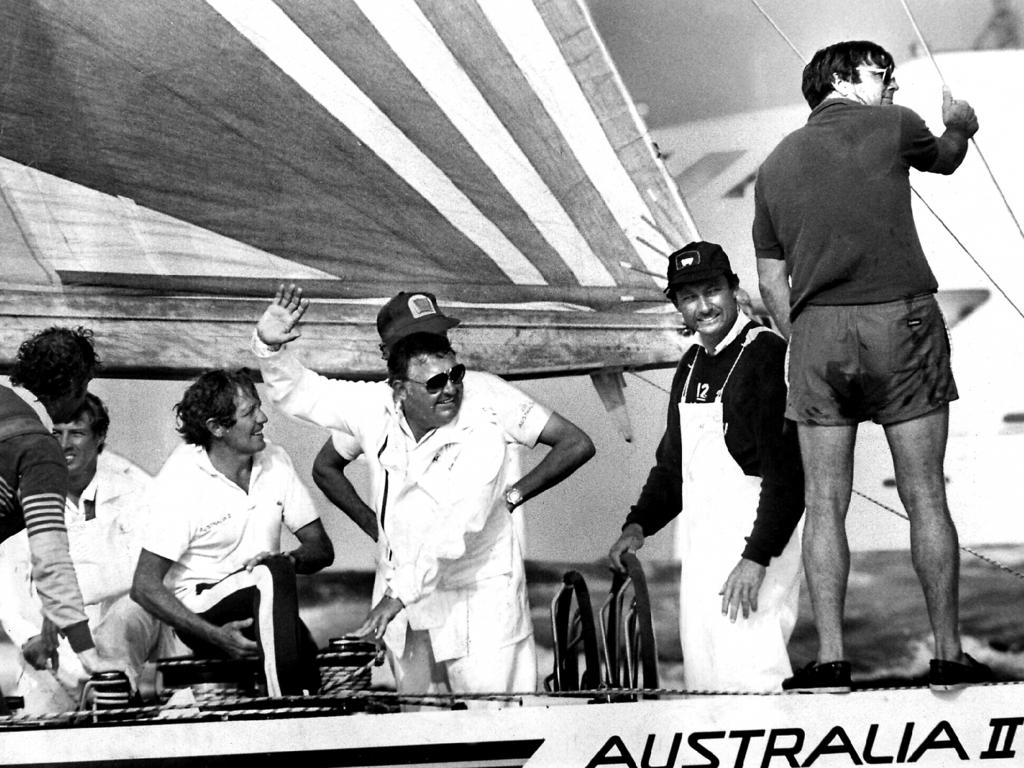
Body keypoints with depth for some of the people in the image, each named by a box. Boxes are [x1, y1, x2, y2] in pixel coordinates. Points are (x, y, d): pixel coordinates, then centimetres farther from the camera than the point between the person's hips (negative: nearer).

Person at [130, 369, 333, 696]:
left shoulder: (275, 461, 3)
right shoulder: (180, 480, -12)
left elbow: (322, 548, 7)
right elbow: (145, 586, -14)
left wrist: (290, 559, -18)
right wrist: (214, 635, -24)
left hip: (264, 600, 5)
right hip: (200, 605, -5)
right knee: (272, 577, -33)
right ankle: (287, 704, -33)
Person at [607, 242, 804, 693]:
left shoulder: (767, 356, -11)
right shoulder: (690, 366, 16)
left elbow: (788, 471, -18)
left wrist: (757, 557, -23)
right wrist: (639, 523, 10)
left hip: (755, 534, -9)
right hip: (698, 537, 9)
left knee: (747, 674, -16)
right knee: (703, 677, 9)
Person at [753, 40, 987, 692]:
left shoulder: (776, 164, 16)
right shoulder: (893, 127, 5)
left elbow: (771, 280, 14)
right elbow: (945, 159, 29)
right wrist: (959, 124, 49)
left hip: (816, 328, 3)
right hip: (901, 319, -3)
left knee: (825, 504, 4)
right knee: (926, 497, 1)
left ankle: (831, 660, -1)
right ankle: (949, 655, 5)